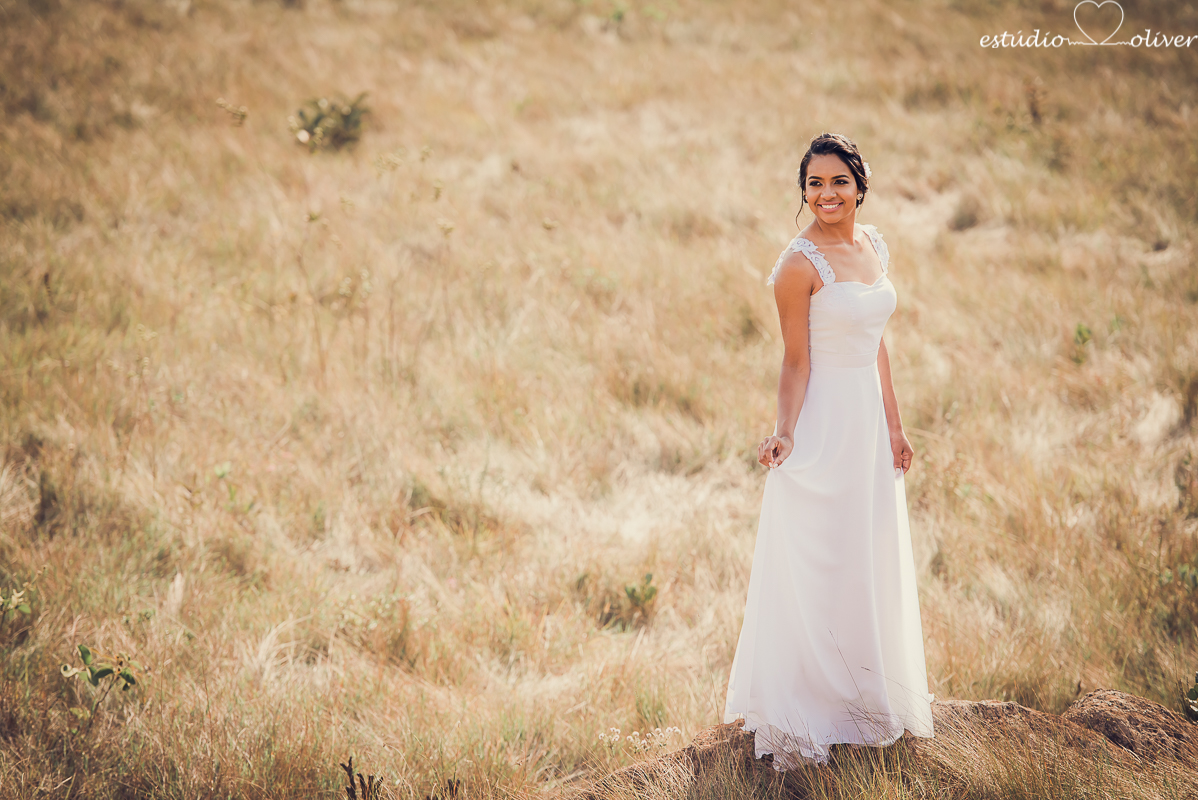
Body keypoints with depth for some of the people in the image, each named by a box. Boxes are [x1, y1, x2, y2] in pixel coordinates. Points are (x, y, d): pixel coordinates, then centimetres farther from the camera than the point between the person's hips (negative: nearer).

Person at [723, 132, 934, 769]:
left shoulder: (874, 246, 6)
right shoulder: (800, 263, -15)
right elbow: (797, 361, -14)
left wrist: (894, 425, 13)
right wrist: (785, 434, -26)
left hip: (871, 419, 7)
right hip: (823, 423, -7)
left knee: (873, 563, 15)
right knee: (817, 566, -1)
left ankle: (866, 698, 30)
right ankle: (805, 710, 11)